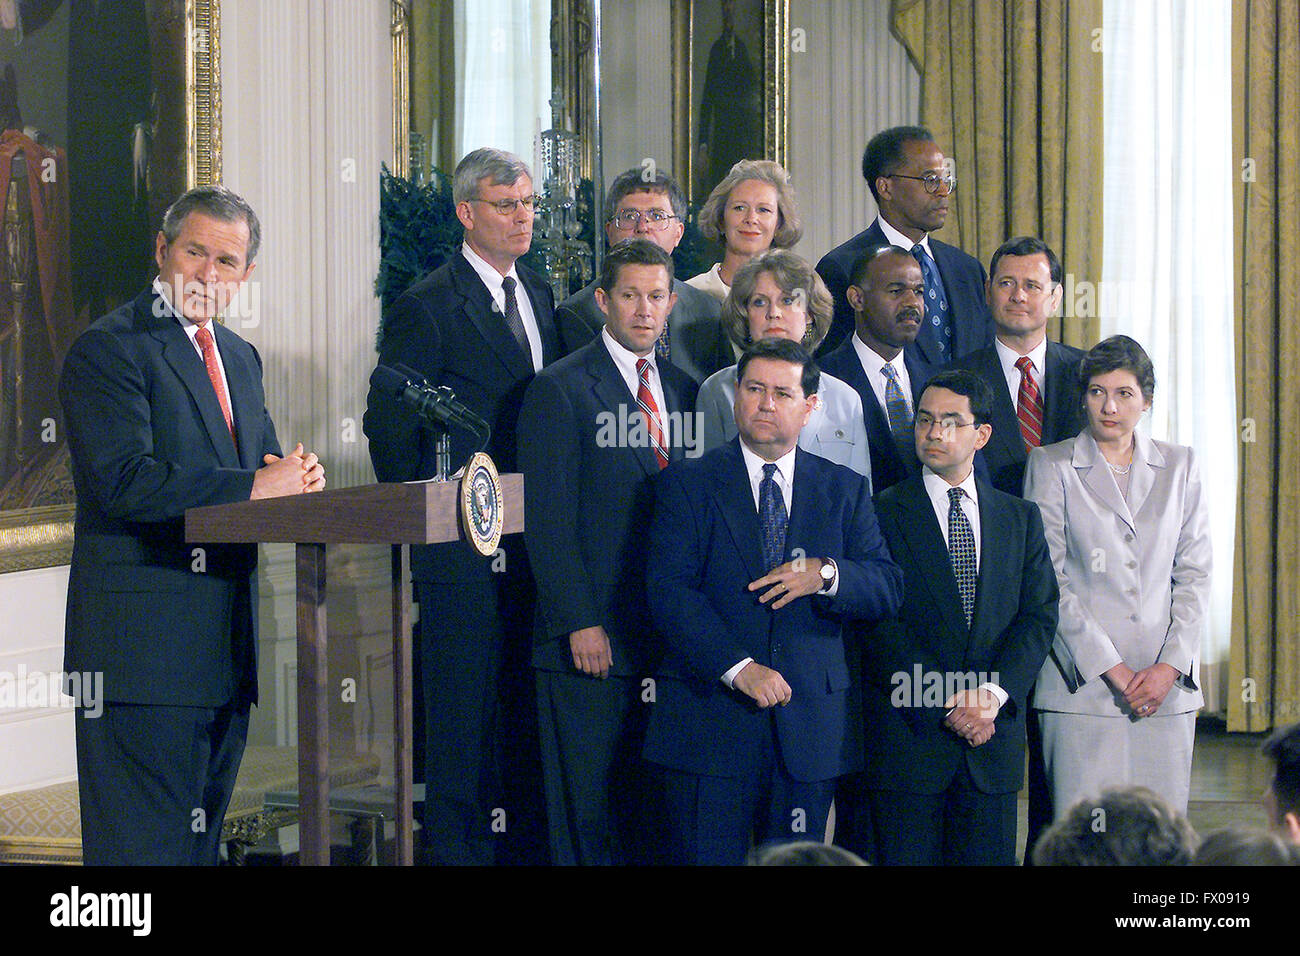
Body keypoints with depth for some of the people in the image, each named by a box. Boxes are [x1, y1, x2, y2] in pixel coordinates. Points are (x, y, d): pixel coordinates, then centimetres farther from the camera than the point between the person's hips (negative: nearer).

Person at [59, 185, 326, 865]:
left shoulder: (239, 357, 20)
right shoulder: (108, 349, -8)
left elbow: (264, 465, 20)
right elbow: (124, 482, -20)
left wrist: (295, 476, -5)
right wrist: (252, 485, -22)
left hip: (225, 648, 9)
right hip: (143, 644, -8)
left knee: (201, 838, 12)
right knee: (146, 843, -9)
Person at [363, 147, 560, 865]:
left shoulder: (540, 296, 14)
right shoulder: (427, 307, -8)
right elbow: (389, 426, -8)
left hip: (535, 547, 6)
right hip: (464, 547, -6)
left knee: (527, 708, 10)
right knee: (462, 716, -3)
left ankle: (522, 836, 18)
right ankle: (458, 843, 3)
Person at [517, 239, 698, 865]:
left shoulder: (682, 389, 15)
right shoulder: (559, 389, -3)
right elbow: (547, 522, -8)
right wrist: (579, 623, -14)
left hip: (670, 641, 5)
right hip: (592, 639, -5)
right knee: (588, 809, -2)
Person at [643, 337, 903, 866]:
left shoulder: (845, 490, 12)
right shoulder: (686, 483, 4)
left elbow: (888, 589, 6)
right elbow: (668, 591, -7)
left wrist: (825, 575, -16)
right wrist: (737, 667, -19)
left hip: (810, 730, 2)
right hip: (711, 720, -2)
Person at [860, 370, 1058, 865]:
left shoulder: (1020, 518, 13)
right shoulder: (883, 513, 1)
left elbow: (1039, 615, 4)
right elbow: (882, 626, -7)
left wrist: (994, 692, -12)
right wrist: (945, 706, -14)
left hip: (994, 738, 3)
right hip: (908, 739, -3)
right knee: (909, 860, -2)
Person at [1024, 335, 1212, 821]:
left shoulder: (1179, 465, 13)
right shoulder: (1051, 466, 3)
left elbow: (1194, 574, 9)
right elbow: (1048, 581, -3)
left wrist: (1170, 666, -5)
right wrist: (1112, 669, -10)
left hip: (1167, 687, 3)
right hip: (1083, 686, -3)